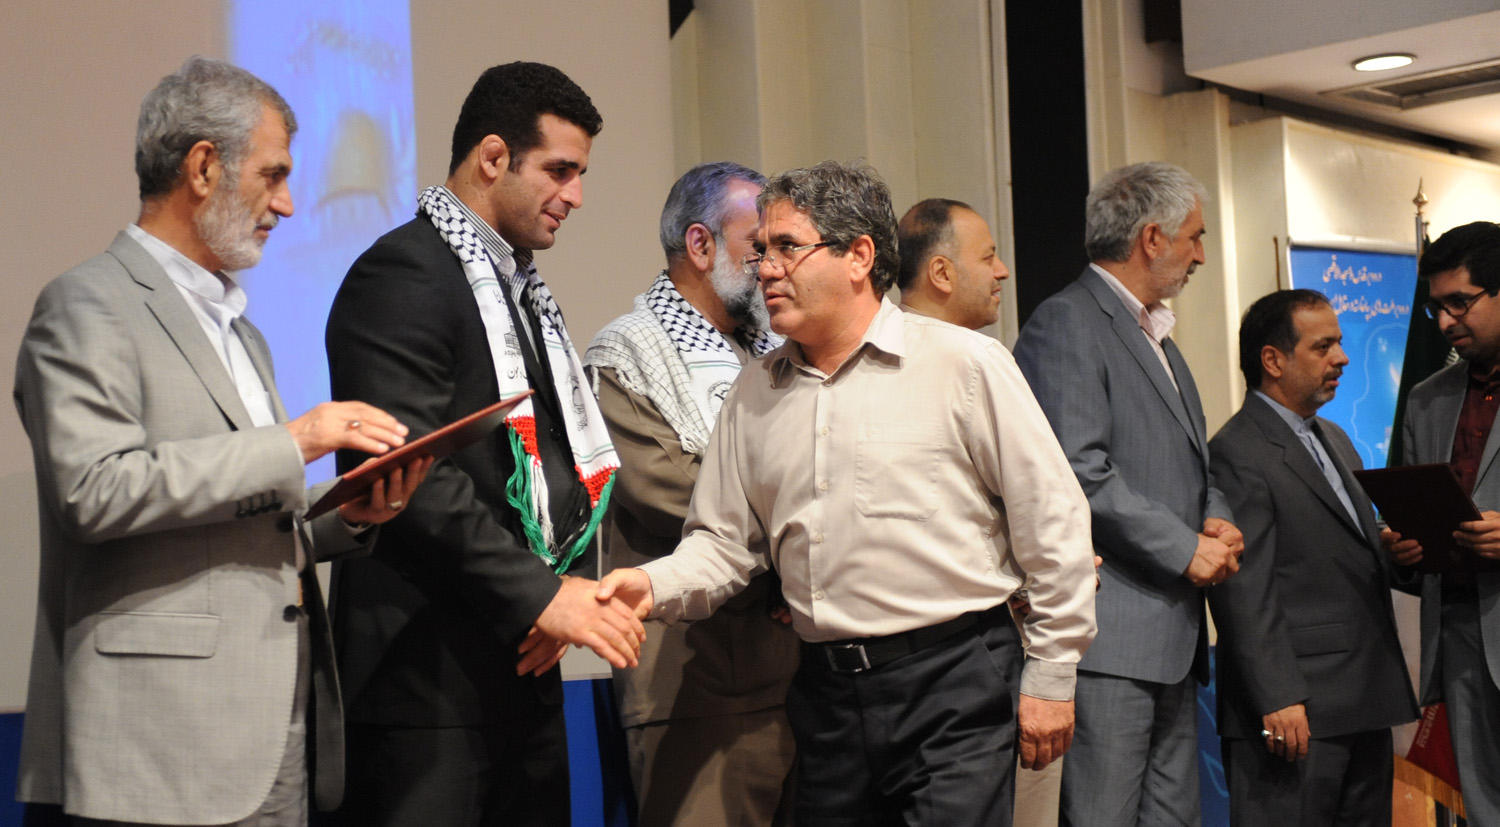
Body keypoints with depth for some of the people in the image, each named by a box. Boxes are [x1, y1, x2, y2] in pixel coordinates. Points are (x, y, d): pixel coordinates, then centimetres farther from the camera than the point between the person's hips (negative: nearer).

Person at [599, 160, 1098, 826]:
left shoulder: (965, 364, -5)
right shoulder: (754, 393, 9)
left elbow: (1053, 521, -3)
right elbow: (725, 541, 10)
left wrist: (1051, 676, -3)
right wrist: (654, 586, -10)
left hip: (953, 685, -4)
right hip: (826, 691, 5)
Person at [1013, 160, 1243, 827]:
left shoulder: (1156, 334, 22)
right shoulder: (1067, 322, -9)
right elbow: (1079, 472, -19)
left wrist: (1216, 519, 6)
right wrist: (1185, 548, -13)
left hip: (1173, 634, 10)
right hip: (1109, 631, -10)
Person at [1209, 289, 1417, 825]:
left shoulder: (1336, 441, 19)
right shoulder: (1236, 453, -11)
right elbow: (1244, 593, -17)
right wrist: (1278, 700, -21)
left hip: (1366, 705, 9)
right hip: (1298, 711, -9)